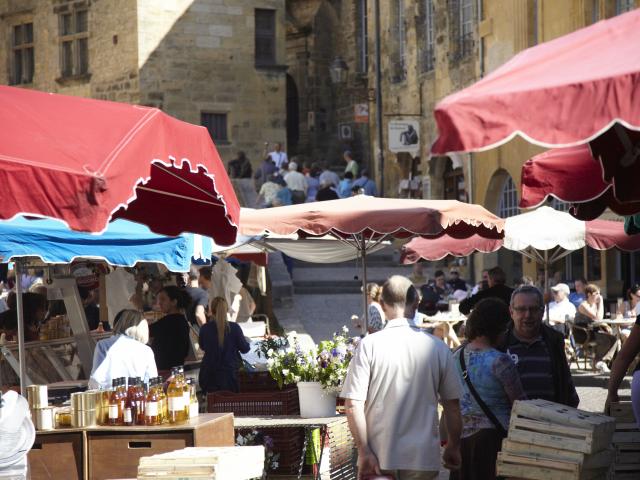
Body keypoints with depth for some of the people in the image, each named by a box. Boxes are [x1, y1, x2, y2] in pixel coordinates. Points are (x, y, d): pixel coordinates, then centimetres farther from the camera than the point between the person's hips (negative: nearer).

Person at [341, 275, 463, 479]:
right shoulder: (438, 348, -1)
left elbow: (353, 405, -10)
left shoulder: (369, 345, -6)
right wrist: (453, 447, 18)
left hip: (378, 460, -1)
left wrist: (364, 451, -5)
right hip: (424, 460, 1)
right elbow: (453, 404, 5)